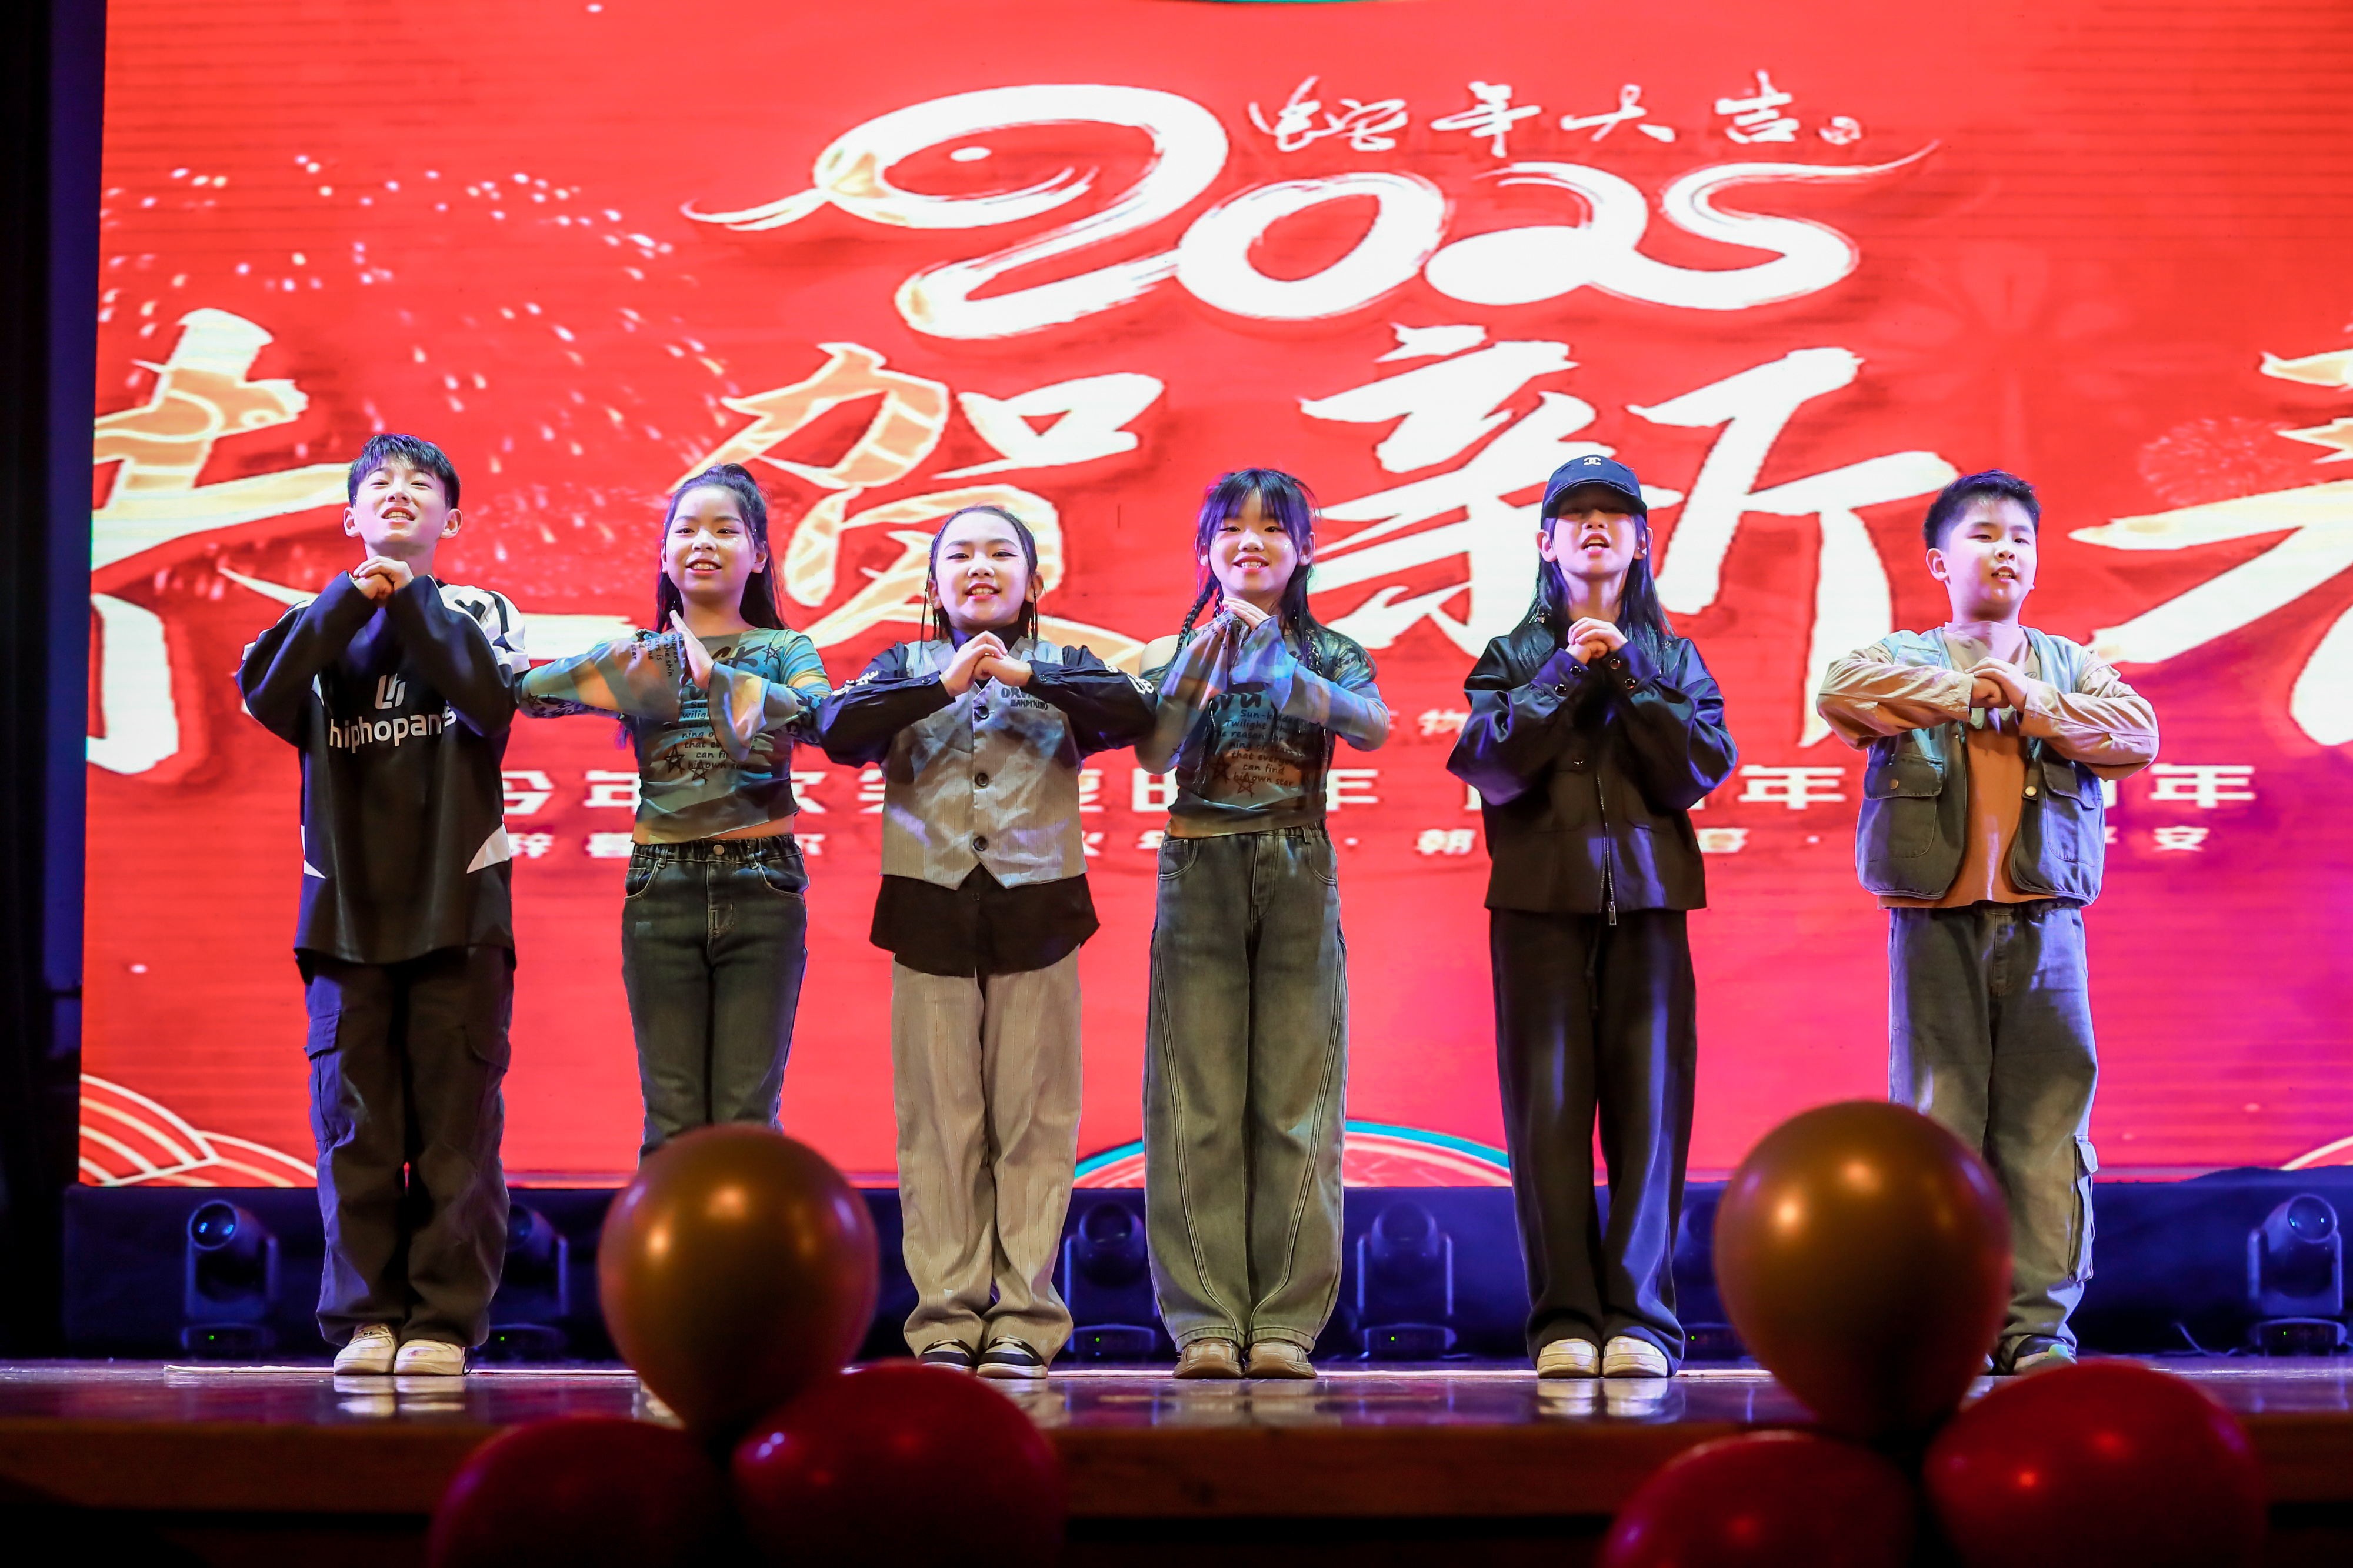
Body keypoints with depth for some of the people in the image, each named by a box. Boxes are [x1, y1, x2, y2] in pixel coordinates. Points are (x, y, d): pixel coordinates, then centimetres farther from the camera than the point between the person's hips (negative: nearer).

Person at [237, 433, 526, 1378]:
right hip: (348, 904, 2)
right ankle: (367, 1316, 8)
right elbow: (266, 697, -7)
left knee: (455, 1124, -3)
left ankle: (444, 1320, 2)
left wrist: (411, 599, -6)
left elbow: (493, 701, -11)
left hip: (458, 905, -1)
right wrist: (352, 599, -9)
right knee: (355, 1127, 0)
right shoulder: (324, 620, 14)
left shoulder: (477, 615, 11)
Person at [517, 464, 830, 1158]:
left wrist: (722, 679, -28)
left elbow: (820, 714, -16)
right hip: (662, 890, 1)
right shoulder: (640, 655, 9)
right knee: (673, 1125, 3)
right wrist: (618, 670, -23)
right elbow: (529, 692, -6)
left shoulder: (784, 650, 7)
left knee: (747, 1121, 0)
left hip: (762, 890, -1)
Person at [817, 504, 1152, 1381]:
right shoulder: (905, 669, 12)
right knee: (939, 1123, 0)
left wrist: (1024, 674, -12)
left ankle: (1023, 1321, 4)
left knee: (1032, 1120, 0)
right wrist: (945, 684, -12)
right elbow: (839, 731, -7)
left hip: (1034, 912, 0)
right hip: (931, 914, 1)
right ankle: (947, 1320, 5)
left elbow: (1133, 711, -9)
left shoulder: (1063, 669, 11)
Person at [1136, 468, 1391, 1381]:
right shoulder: (1174, 652, 10)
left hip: (1299, 880, 0)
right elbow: (1154, 757, -7)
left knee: (1295, 1102, -3)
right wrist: (1204, 658, -15)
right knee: (1199, 1106, -4)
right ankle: (1206, 1320, -2)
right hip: (1199, 877, 0)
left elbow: (1372, 727, -12)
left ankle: (1285, 1322, 0)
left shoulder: (1330, 654, 10)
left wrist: (1279, 664, -19)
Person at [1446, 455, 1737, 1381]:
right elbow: (1491, 767, -4)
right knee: (1548, 1106, -6)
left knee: (1648, 1105, -5)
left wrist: (1629, 673, -5)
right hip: (1539, 898, -1)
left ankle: (1639, 1317, -3)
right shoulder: (1514, 656, 13)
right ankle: (1563, 1321, -3)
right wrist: (1568, 673, -7)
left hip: (1646, 897, 1)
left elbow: (1699, 771, 0)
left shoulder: (1672, 658, 16)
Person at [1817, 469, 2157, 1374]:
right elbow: (1840, 694, -13)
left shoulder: (2072, 667, 17)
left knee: (2045, 1120, -1)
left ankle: (2038, 1321, 4)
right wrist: (1969, 693, -11)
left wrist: (2036, 706, -11)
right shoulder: (1905, 661, 10)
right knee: (1937, 1118, -3)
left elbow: (2138, 735, 0)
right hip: (1936, 921, -2)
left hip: (2043, 920, 2)